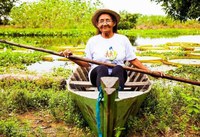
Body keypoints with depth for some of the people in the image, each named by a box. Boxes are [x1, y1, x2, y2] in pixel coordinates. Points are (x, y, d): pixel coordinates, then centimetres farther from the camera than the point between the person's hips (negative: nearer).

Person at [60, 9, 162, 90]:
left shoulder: (123, 39, 14)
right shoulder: (93, 41, 12)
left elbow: (133, 60, 13)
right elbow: (86, 63, 7)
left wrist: (149, 72, 4)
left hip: (118, 74, 1)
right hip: (98, 74, 0)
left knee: (118, 68, -34)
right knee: (102, 68, -35)